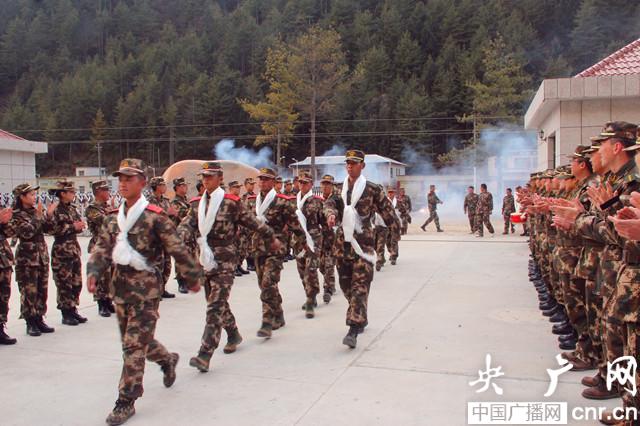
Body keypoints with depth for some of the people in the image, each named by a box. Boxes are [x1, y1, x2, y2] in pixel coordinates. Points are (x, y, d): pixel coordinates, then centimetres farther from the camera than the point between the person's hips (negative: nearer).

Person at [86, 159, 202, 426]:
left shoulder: (155, 216, -11)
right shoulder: (113, 219, 9)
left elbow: (177, 249, -8)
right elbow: (102, 249, 5)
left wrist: (192, 278, -3)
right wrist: (93, 273, -13)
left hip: (146, 287, -7)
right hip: (120, 287, 7)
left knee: (134, 345, -5)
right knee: (133, 339, 19)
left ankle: (126, 402, 7)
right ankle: (167, 360, 46)